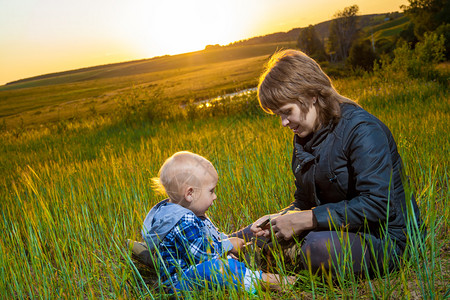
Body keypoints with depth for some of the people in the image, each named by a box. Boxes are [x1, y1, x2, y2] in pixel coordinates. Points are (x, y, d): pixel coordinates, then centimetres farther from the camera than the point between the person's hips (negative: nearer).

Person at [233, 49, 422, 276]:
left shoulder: (362, 130, -19)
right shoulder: (304, 137, 6)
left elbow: (376, 205, -27)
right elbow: (304, 200, 12)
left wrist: (306, 220, -26)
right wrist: (283, 217, -11)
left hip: (383, 237, -6)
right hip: (332, 229, 7)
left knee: (318, 248, -36)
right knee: (246, 237, -6)